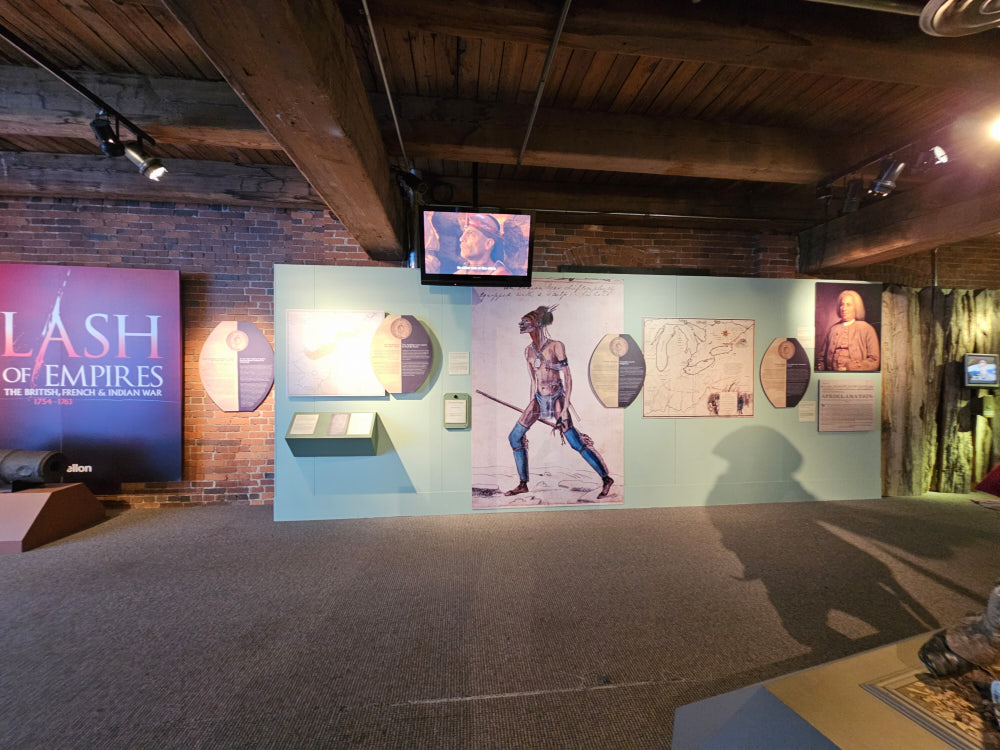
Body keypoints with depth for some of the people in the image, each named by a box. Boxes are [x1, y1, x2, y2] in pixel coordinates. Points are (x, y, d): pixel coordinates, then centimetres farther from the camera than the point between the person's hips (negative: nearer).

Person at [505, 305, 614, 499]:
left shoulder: (556, 346, -12)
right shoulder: (528, 350, 7)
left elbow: (568, 378, -12)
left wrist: (565, 408, -16)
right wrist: (532, 406, 16)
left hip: (556, 400, -6)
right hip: (538, 400, 7)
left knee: (576, 443, -7)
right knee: (515, 437, 5)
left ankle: (606, 478, 12)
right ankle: (523, 484, 18)